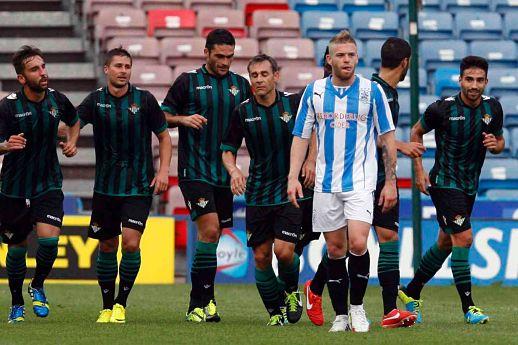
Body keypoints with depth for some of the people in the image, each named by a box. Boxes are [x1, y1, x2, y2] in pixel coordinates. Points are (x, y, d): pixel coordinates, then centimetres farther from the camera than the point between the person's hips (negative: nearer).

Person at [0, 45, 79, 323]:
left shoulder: (57, 100, -2)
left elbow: (74, 121, 21)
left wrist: (71, 143, 4)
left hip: (49, 183, 1)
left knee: (49, 238, -18)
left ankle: (38, 287, 10)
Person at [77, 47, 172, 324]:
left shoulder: (144, 99, -3)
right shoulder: (96, 100, 0)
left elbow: (164, 137, 6)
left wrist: (163, 170, -5)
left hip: (139, 186, -2)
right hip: (105, 185, 2)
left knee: (131, 243, -15)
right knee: (107, 246, 7)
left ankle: (121, 303, 0)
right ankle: (107, 306, 20)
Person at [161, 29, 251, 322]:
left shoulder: (241, 85, 10)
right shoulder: (188, 81, 0)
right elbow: (163, 116, 4)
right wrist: (184, 119, -16)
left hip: (224, 174, 5)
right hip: (194, 172, -5)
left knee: (213, 237, 8)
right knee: (210, 230, -17)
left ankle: (199, 303, 18)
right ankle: (202, 303, -12)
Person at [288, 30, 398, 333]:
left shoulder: (372, 90, -1)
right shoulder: (314, 91, 4)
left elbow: (387, 138, 3)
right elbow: (301, 136, 9)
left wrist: (391, 182, 0)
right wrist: (293, 177, 0)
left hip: (360, 181, -2)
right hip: (326, 183, 2)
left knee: (358, 244, -17)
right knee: (335, 250, 4)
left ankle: (358, 307, 2)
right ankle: (341, 315, 14)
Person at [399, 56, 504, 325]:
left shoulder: (493, 108, -1)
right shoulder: (443, 108, -15)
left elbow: (499, 142, 13)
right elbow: (416, 132, 1)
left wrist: (495, 144, -12)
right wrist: (419, 171, -4)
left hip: (469, 186, 6)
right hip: (445, 182, -6)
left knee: (446, 243, 15)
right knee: (463, 237, -17)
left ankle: (411, 293, 33)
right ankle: (468, 307, -14)